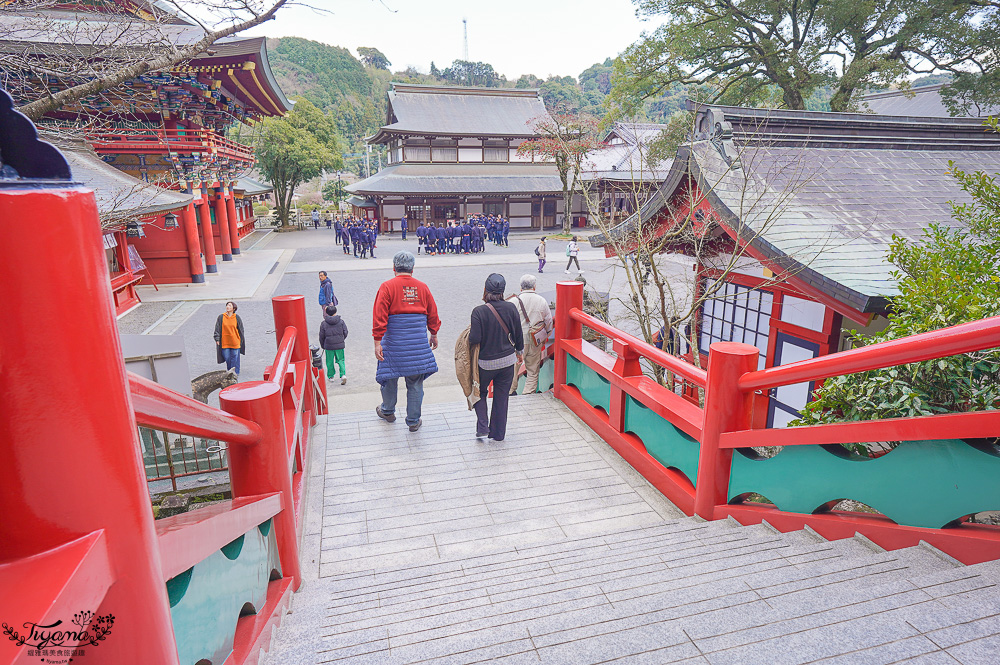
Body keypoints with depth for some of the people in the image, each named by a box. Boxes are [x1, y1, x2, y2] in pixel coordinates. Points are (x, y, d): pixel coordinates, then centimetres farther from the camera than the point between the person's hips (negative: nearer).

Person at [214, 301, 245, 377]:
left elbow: (241, 330, 7)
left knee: (235, 359, 1)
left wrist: (241, 340, 8)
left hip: (235, 342, -1)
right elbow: (217, 329, 4)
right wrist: (217, 339, -2)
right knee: (227, 359, 6)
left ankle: (235, 373, 10)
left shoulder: (237, 317, 0)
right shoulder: (221, 317, 0)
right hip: (224, 342, 1)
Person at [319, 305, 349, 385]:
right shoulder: (341, 321, -1)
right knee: (340, 360, 9)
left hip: (329, 345, -1)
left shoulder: (324, 323, -3)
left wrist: (322, 345, 15)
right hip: (340, 345, 1)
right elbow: (345, 332, 3)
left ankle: (330, 376, 20)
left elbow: (321, 336, 2)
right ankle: (343, 374, -8)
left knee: (330, 361, 12)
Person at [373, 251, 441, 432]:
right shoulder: (422, 287, 2)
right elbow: (432, 314, 9)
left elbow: (379, 316, -13)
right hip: (419, 344, 2)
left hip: (394, 342, -2)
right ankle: (413, 421, 17)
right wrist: (434, 335, 23)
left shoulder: (387, 287, -7)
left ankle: (388, 411, 38)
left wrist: (378, 342, -10)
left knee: (389, 376, 18)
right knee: (416, 382, 10)